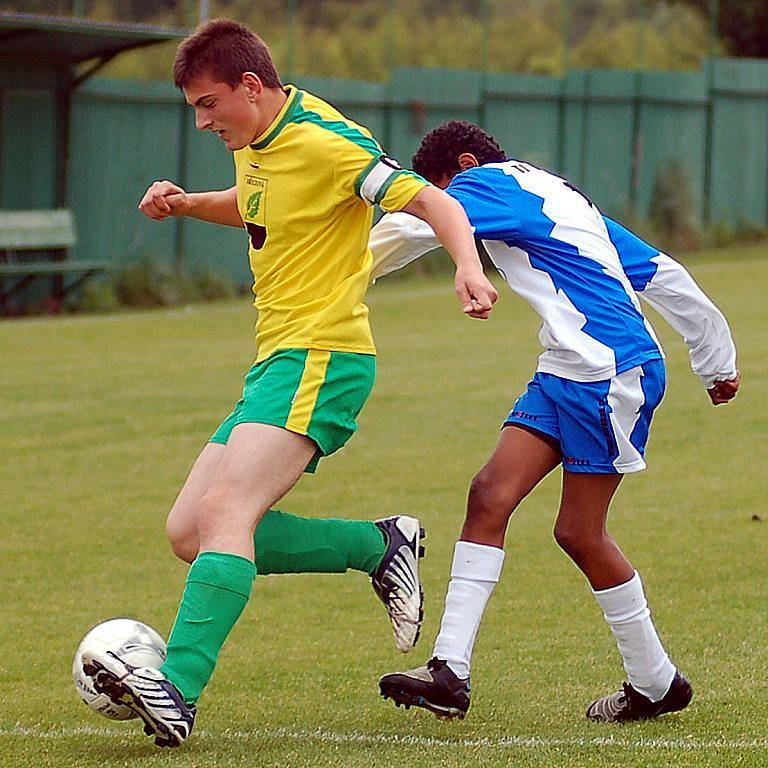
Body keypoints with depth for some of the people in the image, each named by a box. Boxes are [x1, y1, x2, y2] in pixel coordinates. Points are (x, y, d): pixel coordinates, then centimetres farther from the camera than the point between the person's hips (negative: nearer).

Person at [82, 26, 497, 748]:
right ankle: (380, 547, 11)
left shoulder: (325, 142, -14)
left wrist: (469, 267, -37)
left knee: (225, 509, -26)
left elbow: (434, 202, -17)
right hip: (273, 364, 10)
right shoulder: (255, 142, 13)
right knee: (189, 532, 3)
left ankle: (177, 693, -38)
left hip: (319, 361, -10)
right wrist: (189, 203, 15)